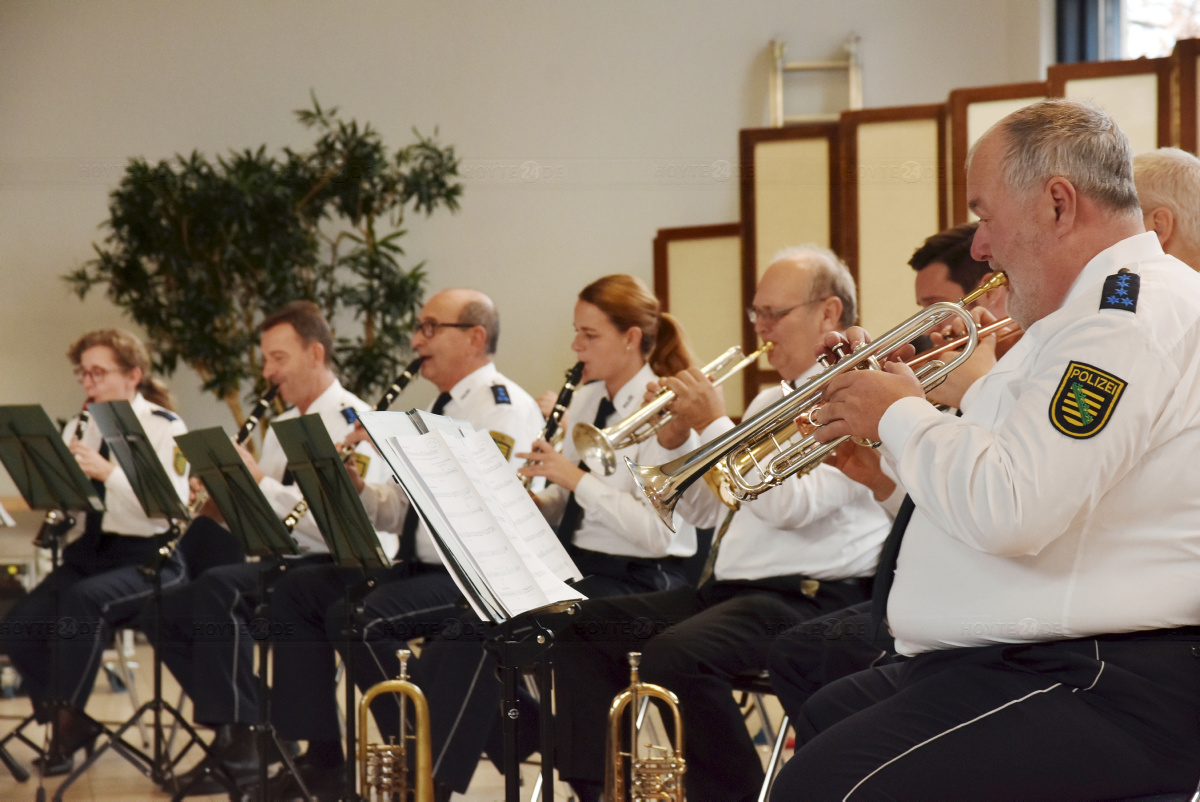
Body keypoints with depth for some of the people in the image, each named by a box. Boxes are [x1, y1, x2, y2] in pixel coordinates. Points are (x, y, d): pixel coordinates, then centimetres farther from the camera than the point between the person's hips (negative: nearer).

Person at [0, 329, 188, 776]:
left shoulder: (164, 427, -4)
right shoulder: (79, 428, 14)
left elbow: (171, 504, -18)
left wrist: (108, 472, -26)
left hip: (146, 557, -6)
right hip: (88, 552, 6)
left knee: (82, 599, -36)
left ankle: (66, 722, -23)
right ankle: (71, 723, 1)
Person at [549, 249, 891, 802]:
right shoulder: (770, 401, 22)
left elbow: (791, 504, -21)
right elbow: (705, 514, 22)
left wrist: (714, 424, -14)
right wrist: (675, 440, 5)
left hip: (812, 597, -10)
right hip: (726, 588, 10)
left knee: (676, 653, -33)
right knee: (584, 627, 0)